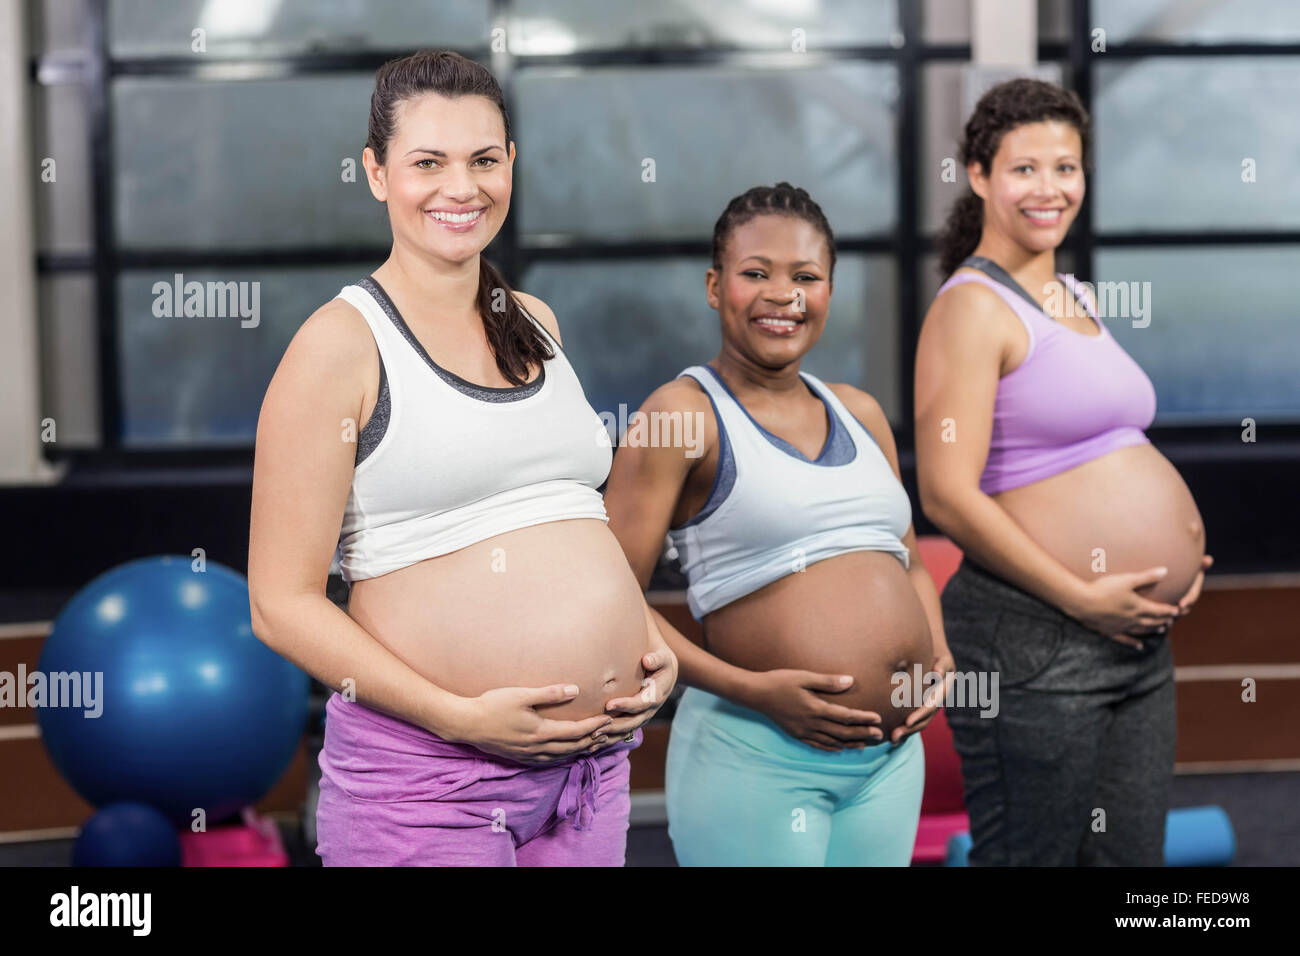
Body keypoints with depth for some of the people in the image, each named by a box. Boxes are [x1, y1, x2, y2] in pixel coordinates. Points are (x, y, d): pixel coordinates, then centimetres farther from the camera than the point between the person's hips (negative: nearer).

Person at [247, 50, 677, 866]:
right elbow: (282, 604, -11)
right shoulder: (341, 344, -7)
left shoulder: (533, 323, 12)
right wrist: (464, 716, -17)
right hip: (424, 773, -6)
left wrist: (652, 643, 7)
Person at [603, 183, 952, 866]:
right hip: (756, 752, -6)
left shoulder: (859, 414, 13)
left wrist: (938, 656, 5)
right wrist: (752, 690, -18)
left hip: (893, 754, 6)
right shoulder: (684, 413, -6)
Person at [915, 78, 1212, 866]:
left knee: (1134, 852, 13)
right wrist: (1083, 598, -16)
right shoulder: (973, 305, -10)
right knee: (1031, 856, 0)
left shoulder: (1077, 298, 16)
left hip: (1137, 637, 9)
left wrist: (1179, 563, 11)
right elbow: (948, 495, -19)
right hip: (1035, 643, -8)